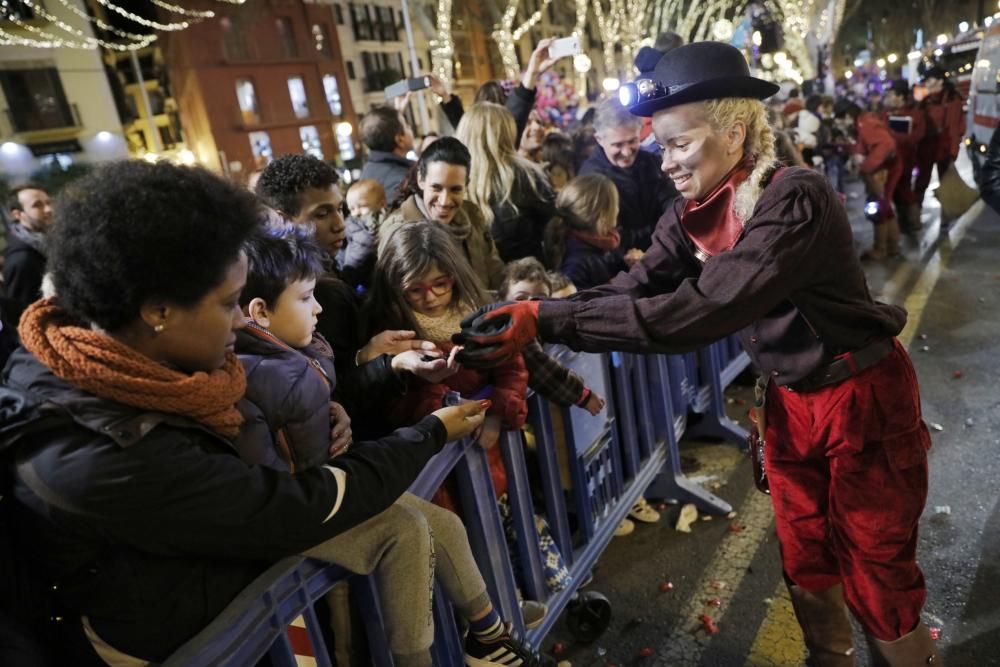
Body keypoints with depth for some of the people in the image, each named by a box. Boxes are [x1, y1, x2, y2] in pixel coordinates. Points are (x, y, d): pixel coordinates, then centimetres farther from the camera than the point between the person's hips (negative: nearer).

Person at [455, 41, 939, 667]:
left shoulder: (796, 199, -29)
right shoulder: (693, 214, -6)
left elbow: (701, 310, -40)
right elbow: (631, 289, -15)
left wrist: (546, 320, -43)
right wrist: (528, 313, -30)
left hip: (863, 400, -6)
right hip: (789, 400, 6)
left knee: (877, 574, 12)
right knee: (806, 562, 20)